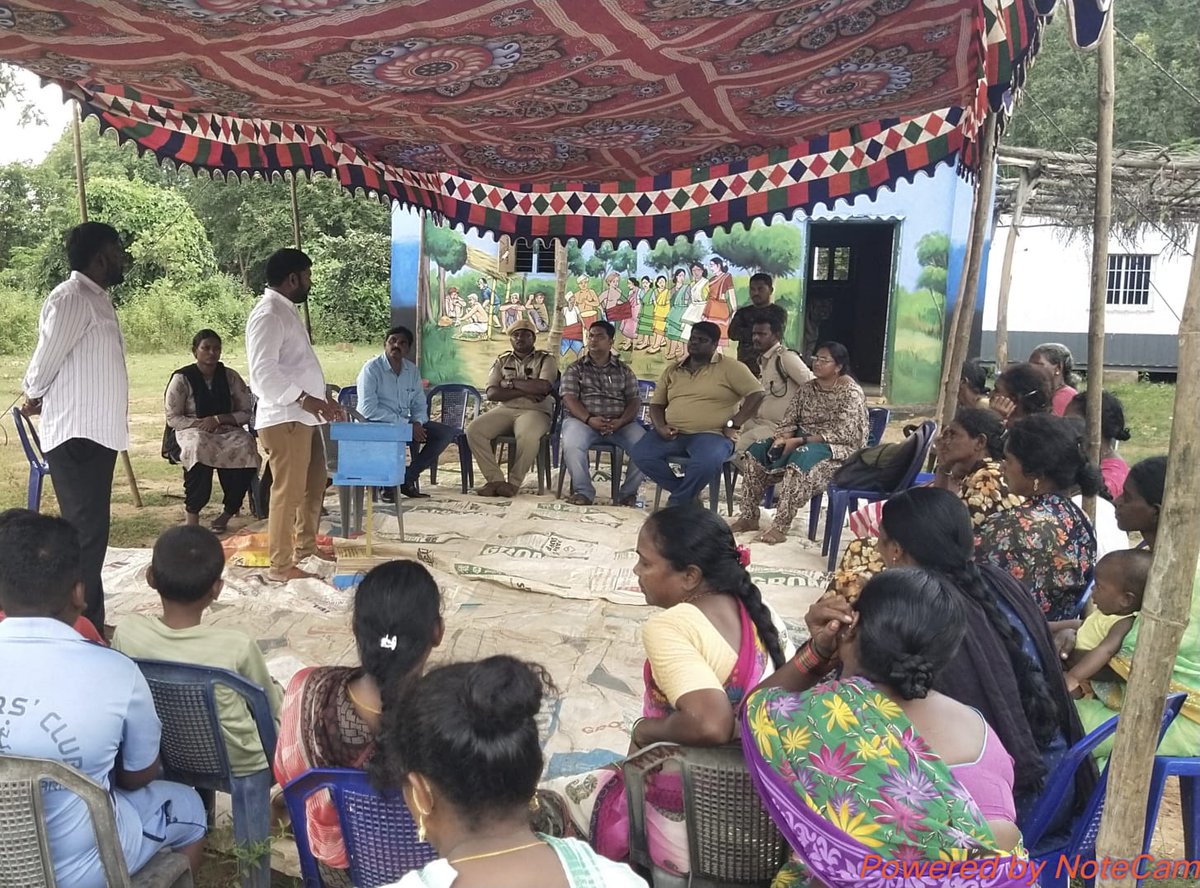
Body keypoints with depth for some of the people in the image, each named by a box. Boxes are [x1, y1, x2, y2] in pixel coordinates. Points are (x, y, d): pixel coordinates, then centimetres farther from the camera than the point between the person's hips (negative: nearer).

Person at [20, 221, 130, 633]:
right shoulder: (71, 299, -15)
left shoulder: (97, 300, 16)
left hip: (95, 434, 10)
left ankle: (88, 625, 24)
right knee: (85, 534, -8)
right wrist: (34, 396, 7)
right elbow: (44, 363, -11)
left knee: (90, 532, 15)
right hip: (77, 436, -10)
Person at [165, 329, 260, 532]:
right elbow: (172, 418, -3)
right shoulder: (182, 379, 0)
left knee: (246, 446, -31)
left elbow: (247, 413, 5)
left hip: (227, 430, 2)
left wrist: (218, 419, -11)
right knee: (198, 447, -38)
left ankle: (228, 512, -15)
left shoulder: (229, 376, 7)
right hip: (191, 431, -2)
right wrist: (201, 424, -17)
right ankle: (192, 513, -26)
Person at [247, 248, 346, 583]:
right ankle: (281, 565, 3)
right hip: (283, 419, -10)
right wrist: (304, 399, -28)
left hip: (302, 417, 10)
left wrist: (323, 399, 19)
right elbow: (264, 373, -24)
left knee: (314, 484, 20)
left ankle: (305, 546, 36)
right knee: (288, 491, -5)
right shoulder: (268, 315, -15)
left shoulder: (286, 311, 17)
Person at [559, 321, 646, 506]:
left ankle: (628, 492, -6)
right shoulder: (576, 369, 13)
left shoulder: (624, 371, 17)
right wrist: (589, 419, -20)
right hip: (583, 419, -1)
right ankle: (583, 491, -13)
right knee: (572, 446, -36)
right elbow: (569, 398, -1)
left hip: (619, 423, 2)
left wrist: (621, 421, -15)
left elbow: (634, 401, 7)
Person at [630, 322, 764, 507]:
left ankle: (676, 503, -10)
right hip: (673, 434, 5)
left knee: (706, 462, -38)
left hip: (711, 435, -5)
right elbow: (656, 404, 20)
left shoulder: (730, 367, 2)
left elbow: (756, 394, -5)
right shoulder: (672, 370, 18)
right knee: (640, 454, -21)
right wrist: (660, 426, -2)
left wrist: (733, 424, -11)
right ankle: (689, 494, -5)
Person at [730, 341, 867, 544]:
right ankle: (749, 516, -8)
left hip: (839, 448, -7)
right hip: (802, 443, 7)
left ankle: (780, 527, -37)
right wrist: (782, 438, -16)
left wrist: (799, 441, -24)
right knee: (757, 450, -10)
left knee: (801, 457, -38)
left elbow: (842, 433, -20)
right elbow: (789, 421, 8)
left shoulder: (851, 391, -12)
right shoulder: (806, 388, 10)